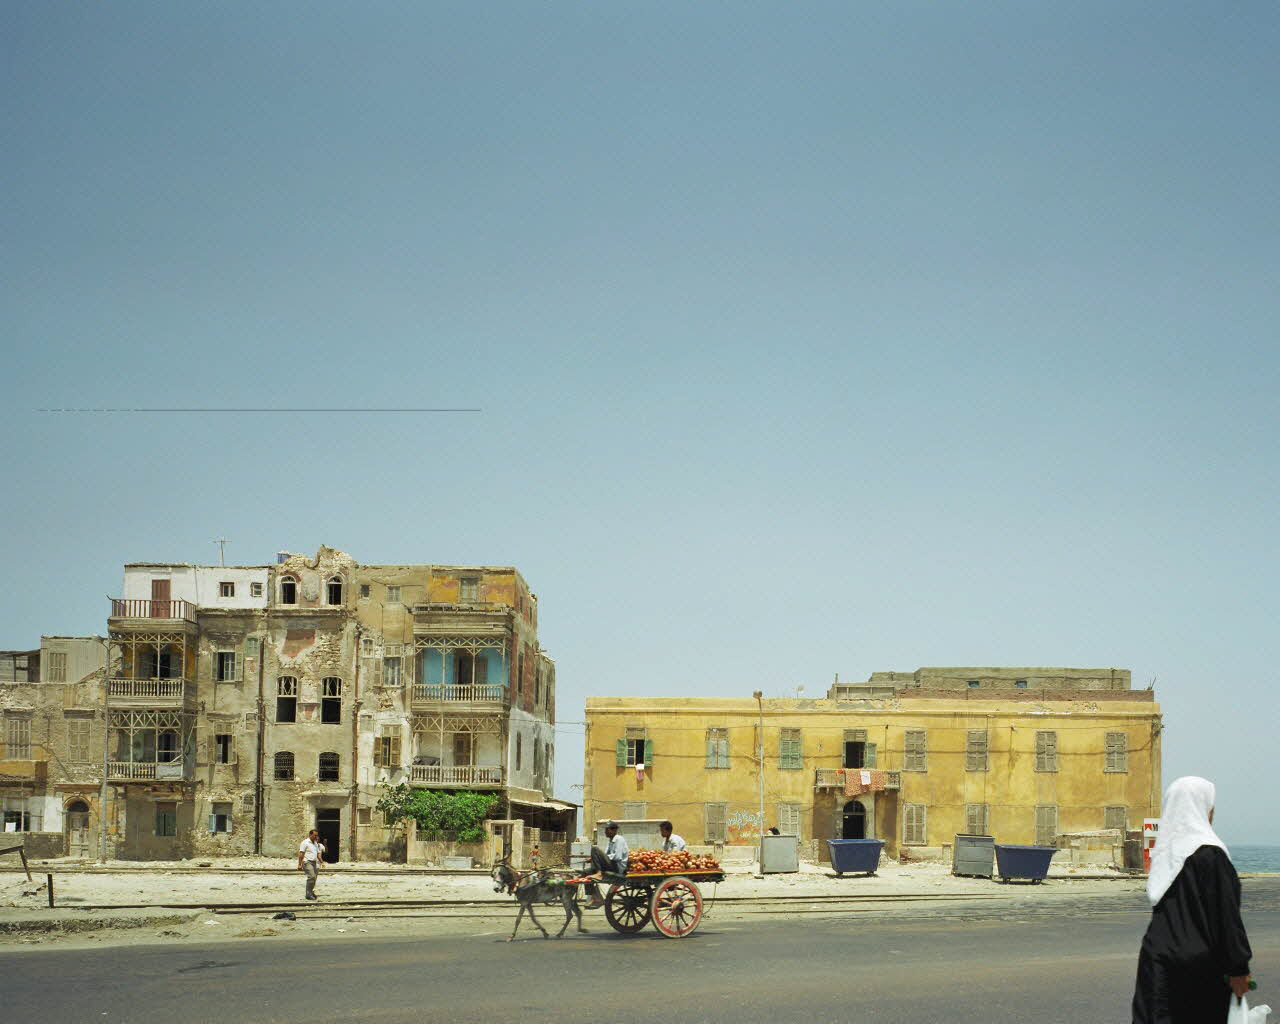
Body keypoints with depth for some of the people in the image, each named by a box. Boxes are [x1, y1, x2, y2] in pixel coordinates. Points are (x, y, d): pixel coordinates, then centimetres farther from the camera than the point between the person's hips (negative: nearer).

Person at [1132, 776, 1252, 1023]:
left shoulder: (1164, 852, 8)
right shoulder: (1209, 854, -13)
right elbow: (1226, 915, -14)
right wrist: (1239, 968, -10)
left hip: (1158, 957, 6)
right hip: (1198, 962, -6)